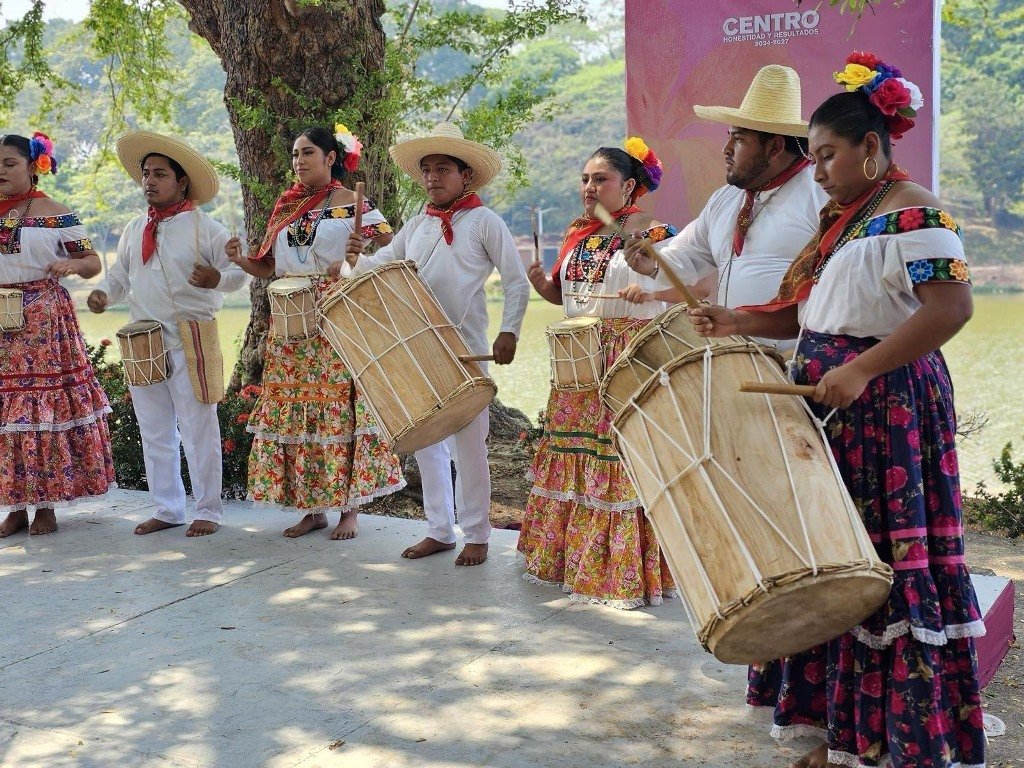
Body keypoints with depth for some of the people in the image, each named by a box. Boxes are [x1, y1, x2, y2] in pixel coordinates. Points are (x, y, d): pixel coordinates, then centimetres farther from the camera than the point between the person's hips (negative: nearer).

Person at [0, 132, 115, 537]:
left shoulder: (56, 214, -1)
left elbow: (93, 263, -1)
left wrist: (73, 264, -21)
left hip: (45, 322, -4)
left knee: (46, 404, -3)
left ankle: (46, 505, 7)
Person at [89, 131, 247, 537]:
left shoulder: (204, 227, -4)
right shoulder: (134, 230, 14)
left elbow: (238, 270, -6)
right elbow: (120, 275, 19)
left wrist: (215, 279, -27)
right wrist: (104, 292, -3)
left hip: (190, 342, -6)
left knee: (198, 429, -1)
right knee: (154, 431, 11)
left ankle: (208, 511, 10)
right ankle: (167, 509, 22)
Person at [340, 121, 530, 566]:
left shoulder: (484, 221, -2)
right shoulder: (416, 226, 14)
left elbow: (516, 282, -3)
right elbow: (375, 269, 12)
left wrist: (508, 332, -11)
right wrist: (356, 259, -9)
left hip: (465, 350, -6)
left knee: (468, 442, -1)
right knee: (425, 441, 10)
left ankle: (476, 534, 11)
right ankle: (439, 530, 21)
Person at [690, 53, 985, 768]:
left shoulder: (911, 211, -12)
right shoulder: (844, 218, 18)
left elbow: (952, 307, -23)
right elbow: (808, 313, 18)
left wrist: (860, 369, -27)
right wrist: (734, 321, 6)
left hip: (885, 407, -10)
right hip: (834, 409, 10)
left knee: (886, 566, -4)